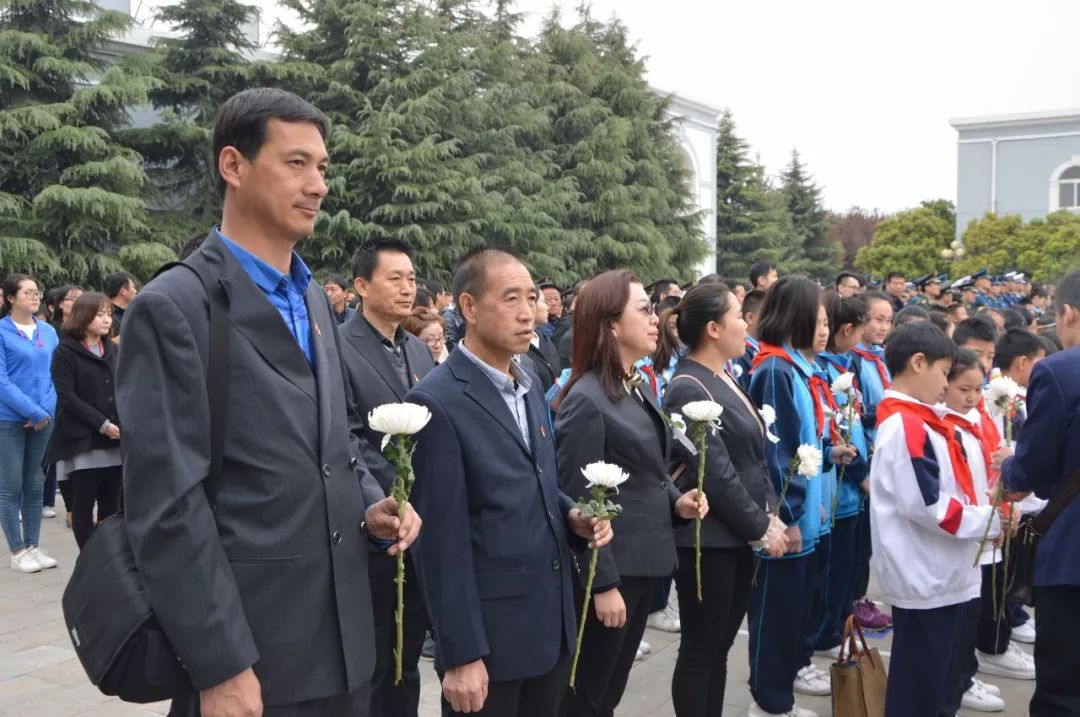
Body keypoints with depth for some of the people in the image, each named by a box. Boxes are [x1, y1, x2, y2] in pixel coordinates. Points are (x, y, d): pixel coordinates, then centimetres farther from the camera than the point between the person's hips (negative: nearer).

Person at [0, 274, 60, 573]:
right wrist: (34, 412, -16)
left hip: (43, 419, 5)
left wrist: (47, 411, -5)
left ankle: (33, 547, 19)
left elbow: (56, 375, 10)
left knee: (35, 486, 11)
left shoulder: (48, 332, 9)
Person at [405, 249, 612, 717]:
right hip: (488, 633, -7)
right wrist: (460, 653, -17)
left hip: (552, 622, 8)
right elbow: (441, 540, -18)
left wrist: (571, 515, -1)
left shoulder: (528, 387, 9)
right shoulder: (436, 402, -16)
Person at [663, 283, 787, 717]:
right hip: (708, 539, -8)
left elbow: (756, 458, 14)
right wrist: (761, 528, -13)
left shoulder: (726, 380, 11)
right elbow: (717, 474, -20)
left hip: (740, 536, 9)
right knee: (699, 651, 4)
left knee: (719, 648, 16)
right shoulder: (688, 389, -17)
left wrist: (771, 515, 4)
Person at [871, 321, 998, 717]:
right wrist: (990, 520, -15)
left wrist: (984, 517, 6)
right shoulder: (906, 426, -20)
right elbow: (925, 504, -25)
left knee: (944, 684, 21)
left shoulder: (916, 421, 12)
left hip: (943, 576, 10)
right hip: (926, 580, -10)